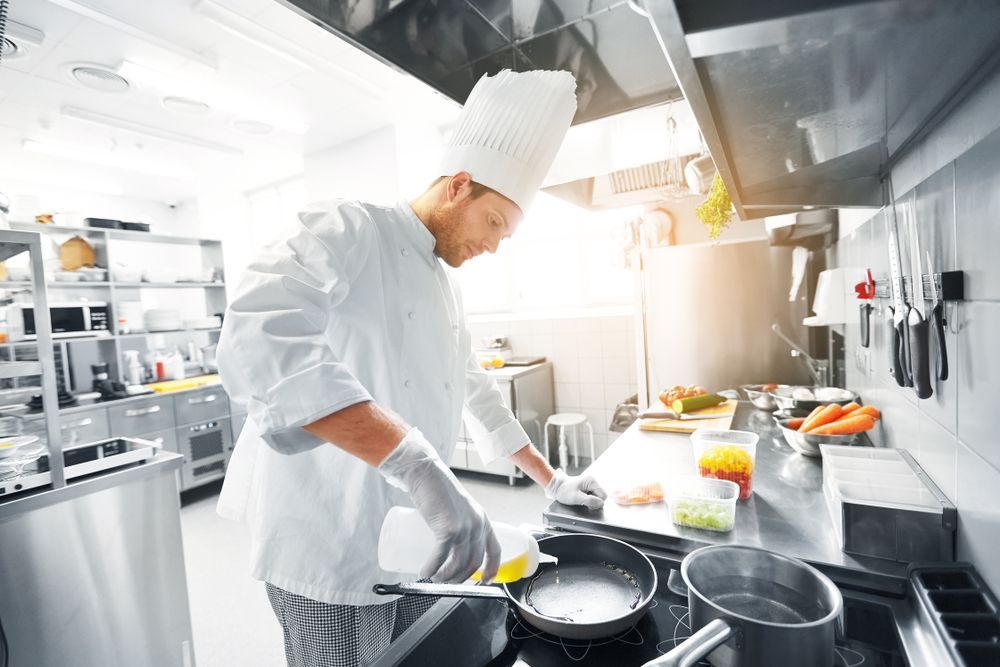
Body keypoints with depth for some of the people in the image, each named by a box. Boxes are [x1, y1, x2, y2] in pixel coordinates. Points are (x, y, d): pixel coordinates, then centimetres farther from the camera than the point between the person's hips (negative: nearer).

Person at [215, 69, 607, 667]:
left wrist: (551, 480, 18)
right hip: (331, 549, -7)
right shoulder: (350, 230, -14)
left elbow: (476, 394, 17)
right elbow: (261, 342, -33)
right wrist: (417, 464, -40)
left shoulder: (447, 288, 11)